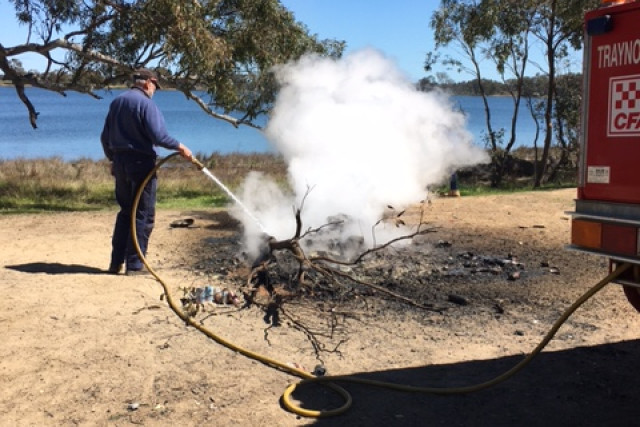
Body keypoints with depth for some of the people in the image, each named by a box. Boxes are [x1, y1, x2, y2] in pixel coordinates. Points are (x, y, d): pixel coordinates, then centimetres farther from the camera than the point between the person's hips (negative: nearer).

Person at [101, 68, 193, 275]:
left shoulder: (116, 102, 12)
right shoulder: (145, 103, -12)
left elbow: (105, 137, 15)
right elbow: (158, 136, -22)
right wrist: (179, 147, -10)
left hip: (120, 163, 8)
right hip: (141, 163, -7)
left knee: (125, 212, 17)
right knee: (143, 215, 1)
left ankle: (116, 262, 18)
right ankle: (134, 264, 2)